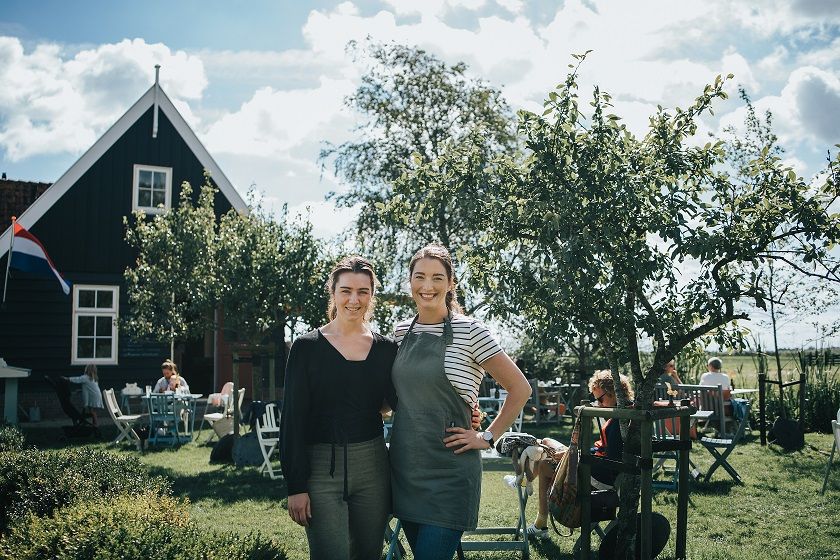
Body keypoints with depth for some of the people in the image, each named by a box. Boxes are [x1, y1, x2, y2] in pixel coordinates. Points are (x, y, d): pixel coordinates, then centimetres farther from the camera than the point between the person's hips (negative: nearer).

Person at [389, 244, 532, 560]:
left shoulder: (469, 332, -9)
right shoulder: (402, 332, 7)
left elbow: (520, 388, -5)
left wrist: (488, 437, -6)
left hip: (448, 471, -5)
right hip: (404, 466, 6)